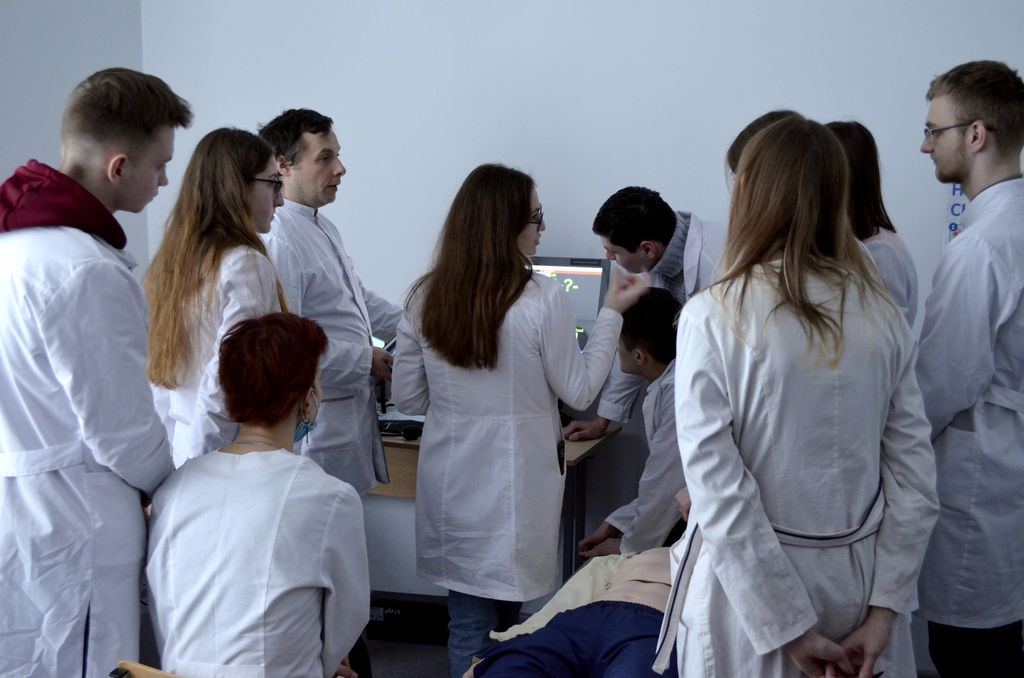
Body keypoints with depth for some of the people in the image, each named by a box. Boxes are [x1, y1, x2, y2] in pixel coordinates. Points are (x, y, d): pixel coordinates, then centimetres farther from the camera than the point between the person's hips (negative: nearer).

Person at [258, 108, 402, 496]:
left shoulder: (324, 229, 14)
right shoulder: (278, 242, -19)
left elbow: (358, 298, 26)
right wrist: (365, 361, -15)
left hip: (351, 414, 10)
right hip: (316, 422, -9)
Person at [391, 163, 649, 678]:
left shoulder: (425, 298, -3)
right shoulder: (541, 299, -15)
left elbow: (407, 400, 3)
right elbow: (579, 392, -5)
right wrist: (611, 313, 3)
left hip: (452, 479, 3)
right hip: (514, 478, -3)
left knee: (468, 619, 13)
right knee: (503, 619, 13)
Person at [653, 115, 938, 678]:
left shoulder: (712, 316, -15)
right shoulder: (882, 314, -2)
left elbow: (719, 492, -19)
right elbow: (915, 477, -3)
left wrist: (788, 626, -14)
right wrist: (883, 608, -2)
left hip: (749, 584, -4)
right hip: (858, 581, 4)